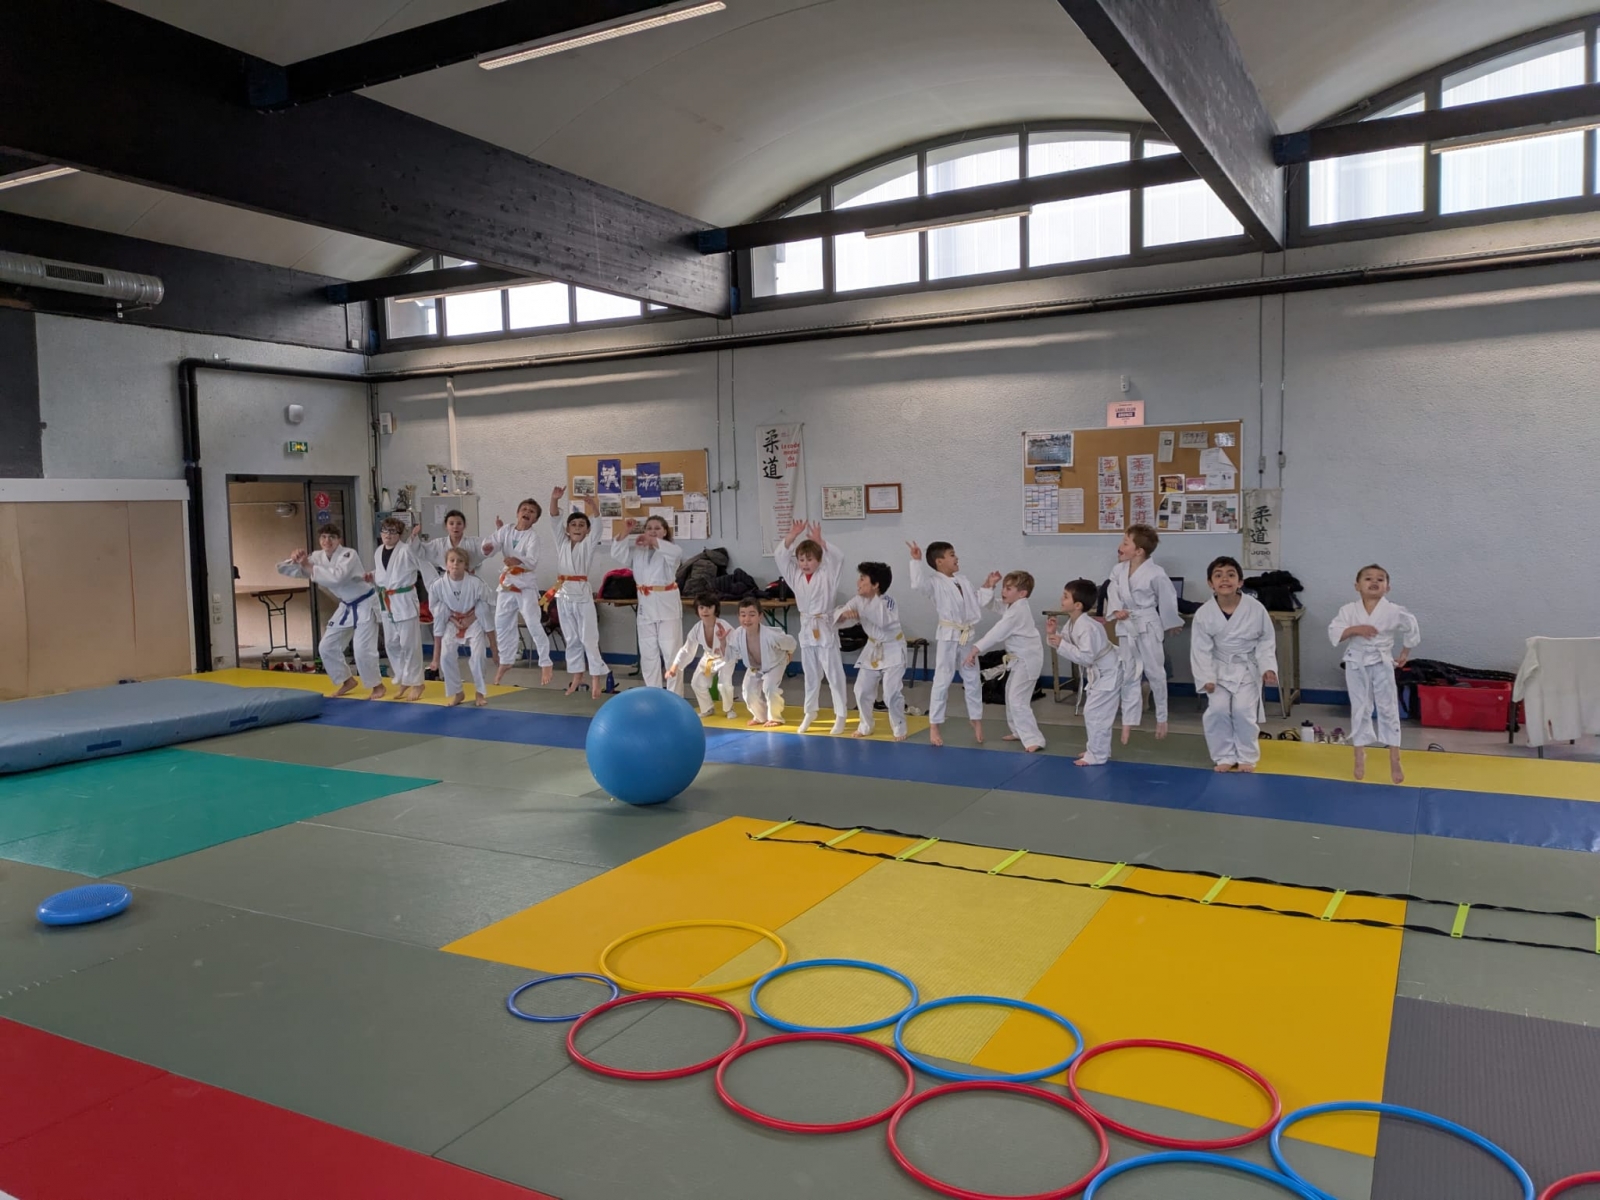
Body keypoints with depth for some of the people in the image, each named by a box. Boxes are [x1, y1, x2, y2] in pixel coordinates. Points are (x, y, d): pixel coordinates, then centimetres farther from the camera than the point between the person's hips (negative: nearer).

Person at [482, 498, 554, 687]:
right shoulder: (506, 530, 3)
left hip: (524, 584, -5)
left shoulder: (532, 535, -10)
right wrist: (487, 548, -25)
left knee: (534, 624, -10)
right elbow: (488, 546, -2)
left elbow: (532, 561, -20)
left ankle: (546, 663, -1)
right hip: (506, 583, 5)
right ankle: (506, 661, 31)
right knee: (502, 624, 13)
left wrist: (517, 561, -38)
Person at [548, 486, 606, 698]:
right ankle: (576, 675, 21)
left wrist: (591, 504, -34)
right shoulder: (562, 542, 8)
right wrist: (554, 500, -20)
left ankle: (596, 678, 2)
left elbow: (597, 523, -16)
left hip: (582, 593, -4)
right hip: (564, 593, 4)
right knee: (571, 639, 12)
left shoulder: (589, 544, -1)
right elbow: (555, 520, -2)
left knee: (589, 638, -3)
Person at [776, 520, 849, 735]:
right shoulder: (795, 576, 2)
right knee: (810, 673, 16)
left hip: (825, 628, -5)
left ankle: (840, 715, 6)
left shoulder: (827, 574, -9)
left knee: (833, 672, -2)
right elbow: (781, 556, -5)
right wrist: (792, 536, -17)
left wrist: (820, 541, -34)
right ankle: (810, 712, 29)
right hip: (806, 628, 5)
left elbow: (838, 558, -26)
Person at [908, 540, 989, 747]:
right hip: (948, 637, -6)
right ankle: (934, 726, 6)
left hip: (968, 636, 7)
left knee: (973, 679, 13)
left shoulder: (962, 580, 12)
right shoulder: (935, 582, -10)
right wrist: (916, 561, -34)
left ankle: (976, 720, 28)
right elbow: (918, 584, -32)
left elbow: (977, 603, 18)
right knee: (942, 681, -2)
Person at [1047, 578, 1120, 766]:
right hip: (1096, 673, 10)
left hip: (1108, 673, -10)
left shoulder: (1088, 627, -32)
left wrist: (1061, 645, -34)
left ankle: (1097, 755, 1)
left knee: (1094, 713, -9)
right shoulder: (1072, 623, -1)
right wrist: (1054, 632, -9)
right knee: (1093, 713, 18)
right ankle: (1098, 749, 32)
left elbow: (1086, 657, -34)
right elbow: (1069, 643, 8)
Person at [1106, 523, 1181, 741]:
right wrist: (1116, 610, -13)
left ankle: (1161, 718, 25)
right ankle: (1128, 722, 17)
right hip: (1126, 627, 5)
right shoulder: (1118, 570, -3)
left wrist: (1171, 624, 2)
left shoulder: (1155, 573, -18)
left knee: (1155, 673, 7)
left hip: (1148, 626, -5)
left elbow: (1168, 599, -8)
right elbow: (1113, 591, 7)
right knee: (1128, 675, 10)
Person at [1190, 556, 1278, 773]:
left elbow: (1267, 640, -5)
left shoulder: (1255, 608, -18)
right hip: (1220, 669, 1)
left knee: (1244, 711, -9)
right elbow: (1201, 649, -10)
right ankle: (1225, 756, 12)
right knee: (1217, 710, -8)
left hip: (1247, 668, -1)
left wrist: (1268, 667, -14)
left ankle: (1247, 757, 12)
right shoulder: (1204, 614, -16)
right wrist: (1206, 677, -13)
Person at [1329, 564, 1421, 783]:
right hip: (1356, 665, 1)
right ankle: (1360, 757, 21)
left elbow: (1412, 628, 8)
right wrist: (1354, 629, -26)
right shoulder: (1349, 610, -6)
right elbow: (1333, 633, -11)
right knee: (1360, 710, 9)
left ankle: (1394, 761, 12)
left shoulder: (1393, 611, -7)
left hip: (1382, 665, -1)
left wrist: (1405, 654, 11)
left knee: (1388, 709, 3)